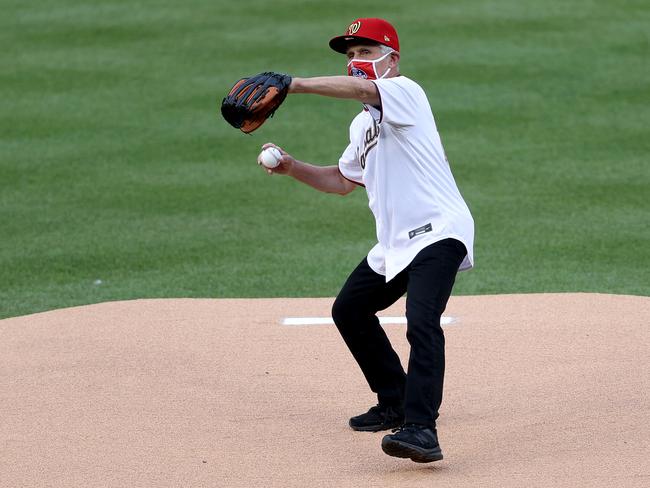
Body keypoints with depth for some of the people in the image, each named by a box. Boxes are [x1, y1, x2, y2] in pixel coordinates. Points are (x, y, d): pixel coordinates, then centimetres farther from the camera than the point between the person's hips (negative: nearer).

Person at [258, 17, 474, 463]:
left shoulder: (404, 91, -8)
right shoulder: (363, 124, 20)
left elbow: (359, 88, -28)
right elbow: (343, 181, 29)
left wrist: (293, 84, -33)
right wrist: (292, 167, 15)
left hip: (438, 231, -11)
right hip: (395, 243, 11)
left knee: (421, 323, -28)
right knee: (349, 311, 21)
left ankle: (421, 429, -38)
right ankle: (396, 404, 31)